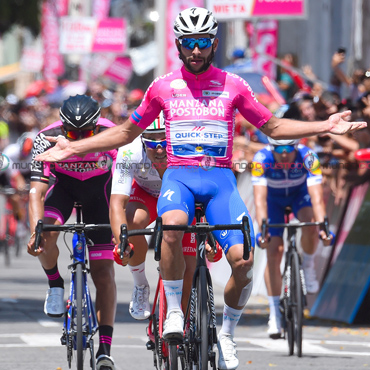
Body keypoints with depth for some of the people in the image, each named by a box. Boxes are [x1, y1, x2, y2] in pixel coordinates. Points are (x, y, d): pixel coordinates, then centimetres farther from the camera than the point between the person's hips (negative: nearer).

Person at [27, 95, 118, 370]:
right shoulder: (48, 139, -31)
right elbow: (37, 191, -35)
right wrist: (36, 230, -50)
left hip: (99, 187, 0)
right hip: (63, 184, 0)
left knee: (104, 271, -8)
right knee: (45, 233, -31)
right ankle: (55, 284, -1)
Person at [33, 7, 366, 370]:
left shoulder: (233, 85, 8)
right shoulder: (162, 86, 8)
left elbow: (272, 127, 16)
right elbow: (127, 132, 20)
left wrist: (324, 127, 4)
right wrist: (73, 148, 13)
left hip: (220, 180, 1)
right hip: (179, 176, -1)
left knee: (243, 259, -22)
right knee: (171, 225, -38)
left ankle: (227, 334, 4)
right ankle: (174, 312, -20)